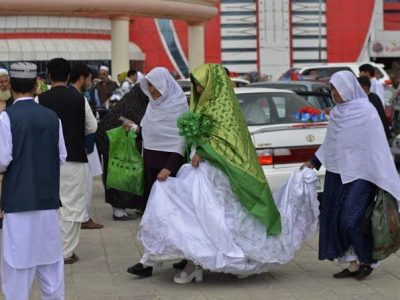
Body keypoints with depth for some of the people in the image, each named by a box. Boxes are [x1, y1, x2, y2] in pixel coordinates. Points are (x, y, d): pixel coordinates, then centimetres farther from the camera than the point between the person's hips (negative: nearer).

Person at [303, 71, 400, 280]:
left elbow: (378, 147, -13)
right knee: (336, 219, 5)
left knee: (352, 220, -10)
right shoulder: (337, 113, 9)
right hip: (337, 175, 7)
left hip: (359, 176, -7)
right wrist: (313, 163, 18)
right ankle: (352, 264, 14)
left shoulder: (366, 112, -11)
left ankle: (366, 261, 10)